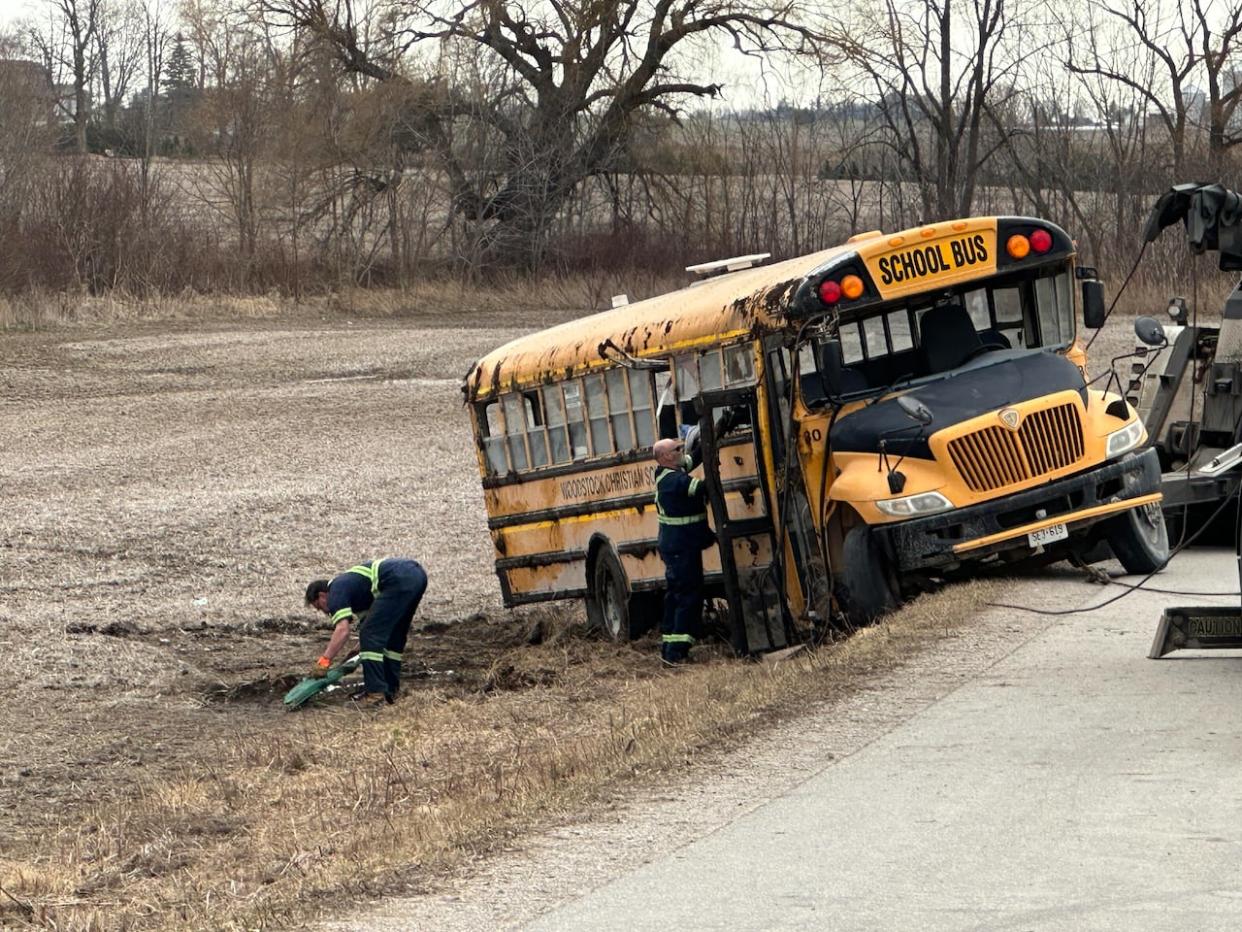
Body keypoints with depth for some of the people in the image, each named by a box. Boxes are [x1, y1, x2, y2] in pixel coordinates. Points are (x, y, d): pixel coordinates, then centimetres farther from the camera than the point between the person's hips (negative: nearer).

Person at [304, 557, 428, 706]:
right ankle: (389, 690, 26)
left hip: (400, 580, -10)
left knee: (370, 636, -3)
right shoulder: (348, 583, 32)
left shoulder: (336, 592, 5)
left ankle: (375, 692, -5)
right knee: (394, 638, 22)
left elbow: (342, 631, -9)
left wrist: (324, 661, -7)